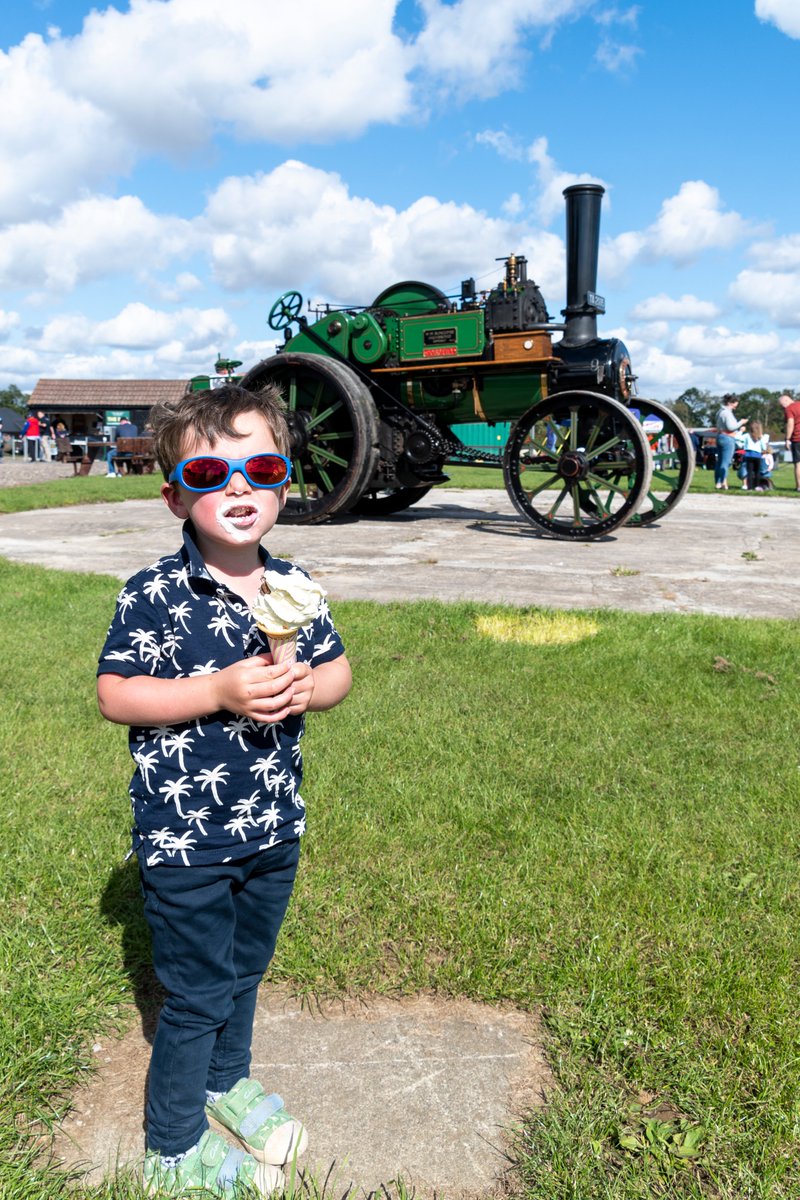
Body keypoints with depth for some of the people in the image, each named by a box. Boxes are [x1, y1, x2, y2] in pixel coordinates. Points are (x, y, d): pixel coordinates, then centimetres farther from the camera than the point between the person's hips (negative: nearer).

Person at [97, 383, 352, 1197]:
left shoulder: (292, 586, -1)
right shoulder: (152, 596, -17)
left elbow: (337, 669, 7)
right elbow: (113, 696, -16)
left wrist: (306, 687, -16)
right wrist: (219, 691, -26)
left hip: (274, 826, 5)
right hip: (184, 836, -5)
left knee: (246, 969, 25)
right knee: (197, 994, 11)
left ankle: (228, 1078, 53)